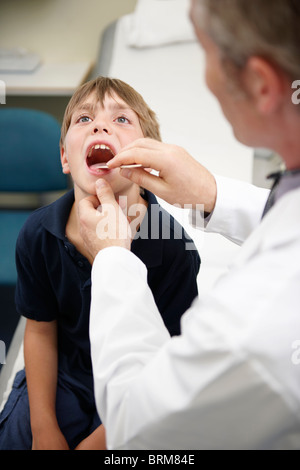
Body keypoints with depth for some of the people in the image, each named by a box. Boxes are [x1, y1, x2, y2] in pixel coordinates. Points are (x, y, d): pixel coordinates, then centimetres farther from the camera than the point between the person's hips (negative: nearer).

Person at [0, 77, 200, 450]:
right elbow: (41, 331, -3)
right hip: (64, 374, 3)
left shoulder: (174, 250, -26)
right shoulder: (37, 234, -16)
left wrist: (99, 440, -15)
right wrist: (45, 429, -5)